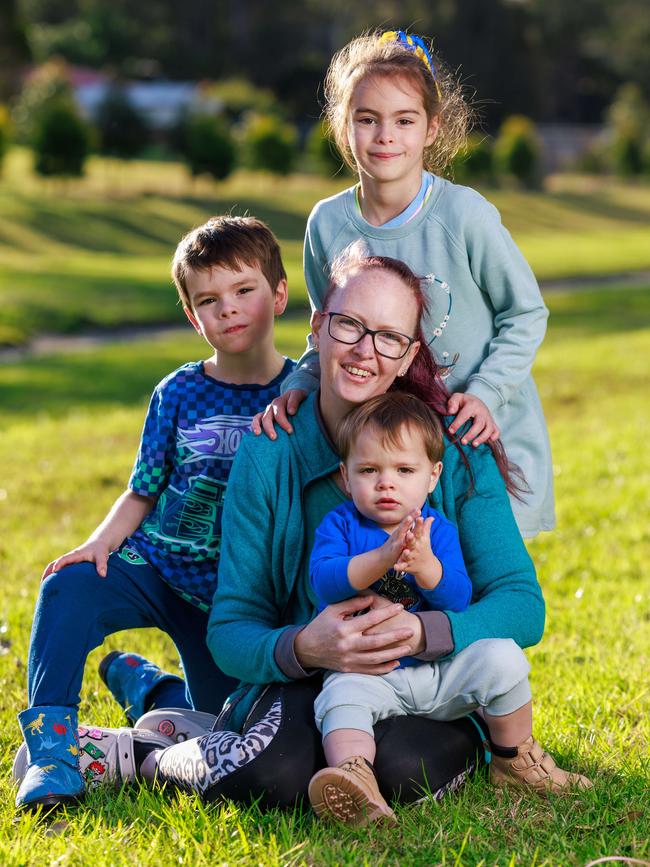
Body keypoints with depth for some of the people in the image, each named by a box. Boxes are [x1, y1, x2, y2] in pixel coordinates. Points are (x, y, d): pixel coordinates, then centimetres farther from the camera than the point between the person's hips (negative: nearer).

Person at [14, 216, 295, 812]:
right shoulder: (179, 394, -2)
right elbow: (143, 493, 4)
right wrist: (102, 541, -14)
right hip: (158, 566, 0)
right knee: (70, 588, -31)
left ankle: (139, 680, 31)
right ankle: (51, 742, -22)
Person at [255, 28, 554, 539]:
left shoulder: (464, 214, -15)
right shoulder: (327, 224, -5)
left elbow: (526, 314, -4)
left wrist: (485, 392, -16)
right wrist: (298, 386, -9)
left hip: (486, 434, -3)